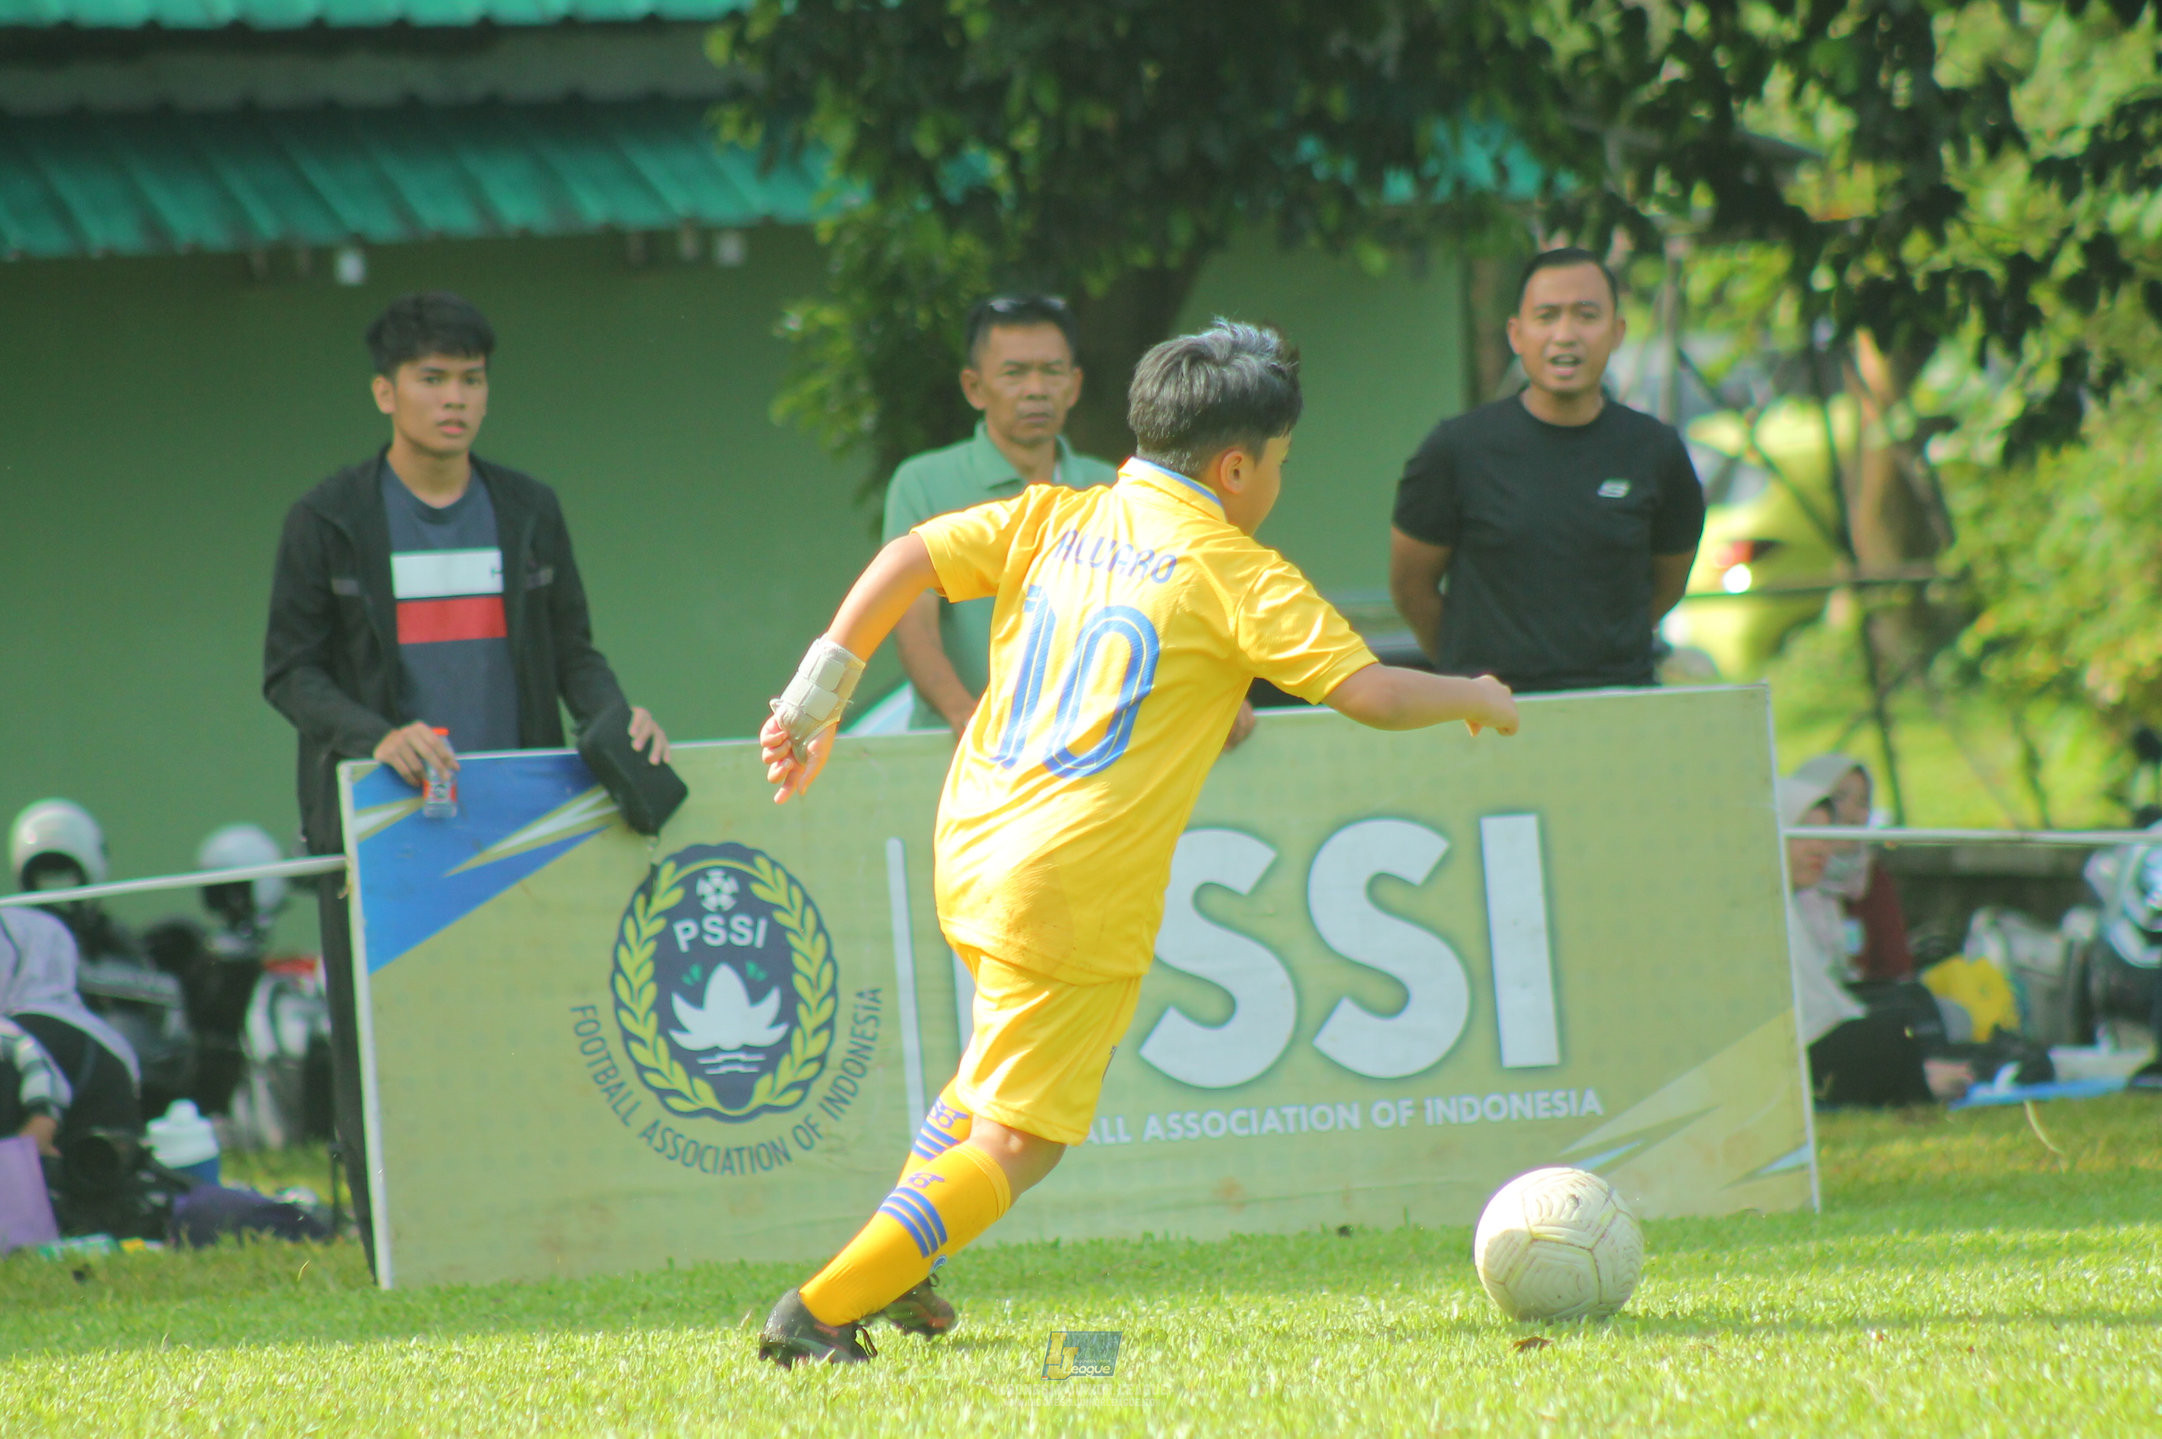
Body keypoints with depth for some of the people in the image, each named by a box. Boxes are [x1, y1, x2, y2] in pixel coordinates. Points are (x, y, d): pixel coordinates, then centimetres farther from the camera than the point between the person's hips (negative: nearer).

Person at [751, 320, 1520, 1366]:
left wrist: (815, 701, 6)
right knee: (1014, 1145, -2)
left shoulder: (1052, 521, 10)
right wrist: (1474, 700, 10)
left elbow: (908, 559, 1)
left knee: (1003, 1061, 33)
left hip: (969, 850, 7)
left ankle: (894, 1271, 32)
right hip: (1078, 888, -7)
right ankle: (820, 1310, -13)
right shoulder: (1236, 572, -5)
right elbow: (1370, 693, -9)